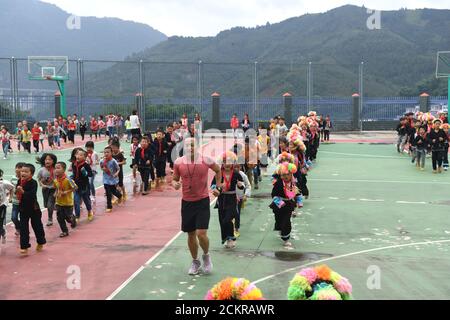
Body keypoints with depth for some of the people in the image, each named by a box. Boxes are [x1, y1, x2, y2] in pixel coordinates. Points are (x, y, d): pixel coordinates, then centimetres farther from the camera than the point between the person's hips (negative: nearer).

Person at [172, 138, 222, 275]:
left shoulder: (206, 160, -6)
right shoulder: (178, 162, -3)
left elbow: (218, 170, 13)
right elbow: (175, 179, 9)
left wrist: (218, 185, 9)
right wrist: (175, 184, -13)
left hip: (203, 201, -2)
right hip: (187, 202, 2)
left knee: (201, 233, -12)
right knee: (191, 235, 11)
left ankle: (206, 255, 19)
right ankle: (195, 261, 32)